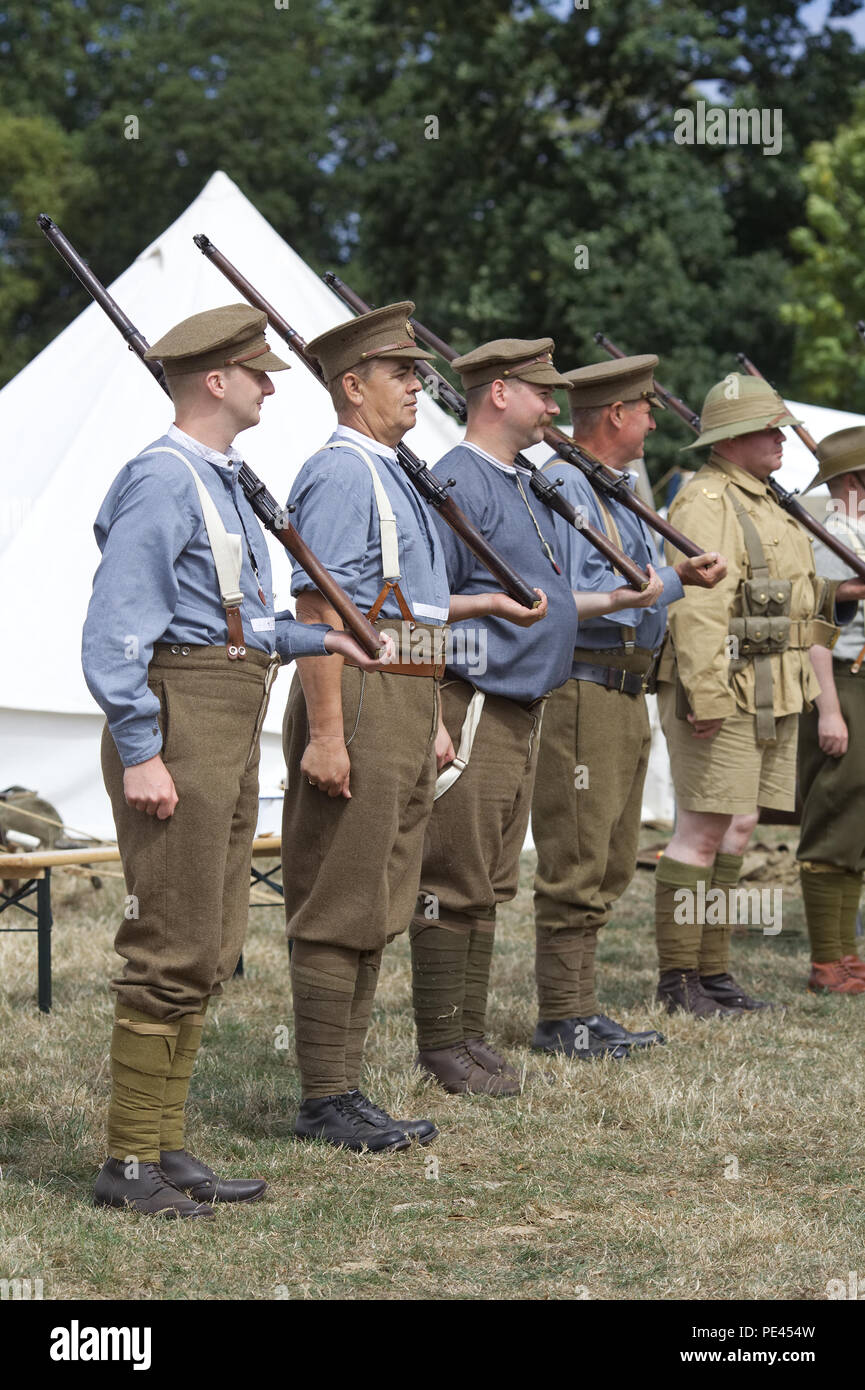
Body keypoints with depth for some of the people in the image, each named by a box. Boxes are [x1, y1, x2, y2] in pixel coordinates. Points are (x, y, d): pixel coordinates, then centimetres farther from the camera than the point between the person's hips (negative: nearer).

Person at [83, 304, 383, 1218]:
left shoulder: (220, 482, 17)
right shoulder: (162, 479, -13)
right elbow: (115, 629, -18)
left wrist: (316, 638, 14)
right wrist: (140, 753, -22)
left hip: (229, 730, 10)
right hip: (178, 722, -10)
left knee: (209, 948, 12)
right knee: (173, 947, -8)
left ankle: (165, 1150, 18)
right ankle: (129, 1163, -2)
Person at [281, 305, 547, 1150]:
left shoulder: (388, 475, 18)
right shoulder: (340, 475, -13)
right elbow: (318, 609, -20)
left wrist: (487, 604, 29)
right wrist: (325, 734, -24)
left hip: (403, 704, 10)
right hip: (357, 704, -10)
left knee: (375, 909, 12)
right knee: (339, 910, -5)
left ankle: (344, 1091, 18)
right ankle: (325, 1102, 0)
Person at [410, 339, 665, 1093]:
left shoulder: (521, 485, 18)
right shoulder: (457, 483, -13)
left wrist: (616, 599, 19)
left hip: (523, 712, 10)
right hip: (475, 710, -10)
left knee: (491, 885, 13)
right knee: (455, 884, -5)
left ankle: (470, 1033, 19)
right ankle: (441, 1042, 1)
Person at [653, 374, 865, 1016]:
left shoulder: (768, 503, 20)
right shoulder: (705, 503, -12)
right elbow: (697, 607, -21)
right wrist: (706, 696, -27)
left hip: (773, 697, 10)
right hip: (724, 694, -9)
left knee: (737, 830, 11)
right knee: (703, 831, -6)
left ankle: (713, 969, 17)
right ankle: (677, 979, -1)